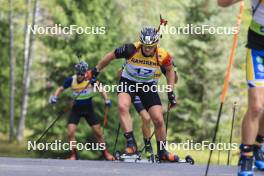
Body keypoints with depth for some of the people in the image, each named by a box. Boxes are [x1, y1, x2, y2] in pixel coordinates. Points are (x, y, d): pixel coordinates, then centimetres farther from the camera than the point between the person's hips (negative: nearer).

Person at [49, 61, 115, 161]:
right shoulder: (71, 80, -14)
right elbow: (61, 89, -2)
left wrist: (106, 100, -11)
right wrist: (54, 97, -19)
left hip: (89, 108, 0)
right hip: (76, 108, 0)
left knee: (98, 132, 3)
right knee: (70, 132, -14)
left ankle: (105, 153, 22)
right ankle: (73, 155, 1)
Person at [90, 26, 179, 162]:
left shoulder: (163, 56, -22)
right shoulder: (131, 50, -28)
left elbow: (169, 70, 1)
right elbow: (110, 56, -11)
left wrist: (170, 92, -1)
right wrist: (96, 70, 1)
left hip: (148, 85, 2)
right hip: (128, 82, -2)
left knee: (158, 120, -4)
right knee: (123, 106, -31)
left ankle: (162, 152, 17)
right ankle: (131, 144, -31)